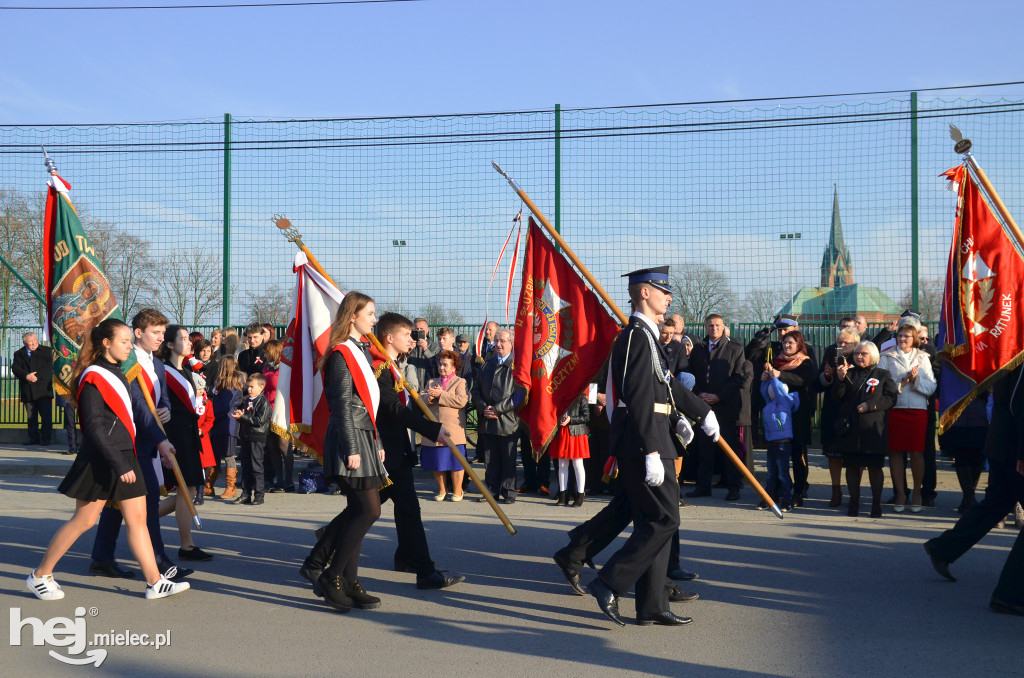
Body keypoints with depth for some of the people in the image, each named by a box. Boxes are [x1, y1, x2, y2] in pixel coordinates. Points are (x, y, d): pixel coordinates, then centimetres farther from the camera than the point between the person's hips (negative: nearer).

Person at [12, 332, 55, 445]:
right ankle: (33, 438, 14)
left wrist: (37, 376, -16)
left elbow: (48, 367, -5)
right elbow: (15, 368, -2)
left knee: (46, 416, -5)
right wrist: (26, 376, -19)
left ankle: (45, 438, 1)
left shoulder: (47, 351, 8)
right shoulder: (19, 354, 13)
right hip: (27, 391, 2)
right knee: (31, 417, 6)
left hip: (43, 390, -2)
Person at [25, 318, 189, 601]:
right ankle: (39, 576, 15)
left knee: (137, 517, 4)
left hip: (125, 455, 8)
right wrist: (119, 464, -23)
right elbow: (94, 427, -19)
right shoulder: (93, 377, -12)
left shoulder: (117, 374, 15)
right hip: (101, 458, -8)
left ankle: (155, 582, 5)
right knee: (84, 520, 0)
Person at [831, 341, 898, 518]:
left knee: (875, 467, 2)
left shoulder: (883, 374, 6)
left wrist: (870, 405, -15)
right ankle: (854, 502, 15)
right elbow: (836, 397, 3)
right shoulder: (848, 373, 12)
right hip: (850, 429, 2)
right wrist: (840, 379, -14)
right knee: (852, 466, 5)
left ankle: (876, 504, 12)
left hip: (873, 429, -2)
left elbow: (890, 398, -3)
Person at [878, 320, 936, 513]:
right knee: (895, 451, 1)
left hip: (918, 410, 0)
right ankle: (900, 493, 11)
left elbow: (931, 387, 3)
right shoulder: (887, 358, 9)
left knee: (917, 452, -1)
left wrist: (916, 380, -13)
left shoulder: (922, 358, 11)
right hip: (894, 409, 0)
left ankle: (917, 493, 13)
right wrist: (901, 383, -11)